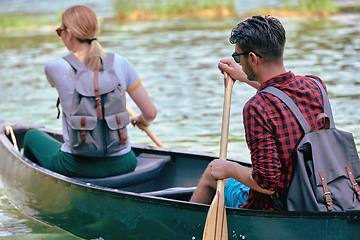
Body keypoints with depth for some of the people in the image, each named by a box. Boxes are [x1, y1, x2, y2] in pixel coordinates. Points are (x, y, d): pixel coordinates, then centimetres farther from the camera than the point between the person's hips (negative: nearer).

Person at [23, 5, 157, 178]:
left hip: (77, 167, -2)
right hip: (122, 165, 2)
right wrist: (142, 120, 23)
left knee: (32, 136, 30)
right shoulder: (120, 63, -7)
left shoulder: (55, 67, -13)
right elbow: (151, 113, -2)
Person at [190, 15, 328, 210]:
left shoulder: (257, 107, -28)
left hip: (274, 207, -6)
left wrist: (229, 169, -12)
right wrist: (245, 77, 33)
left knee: (212, 174, 22)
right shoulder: (315, 85, -6)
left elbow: (267, 183, -30)